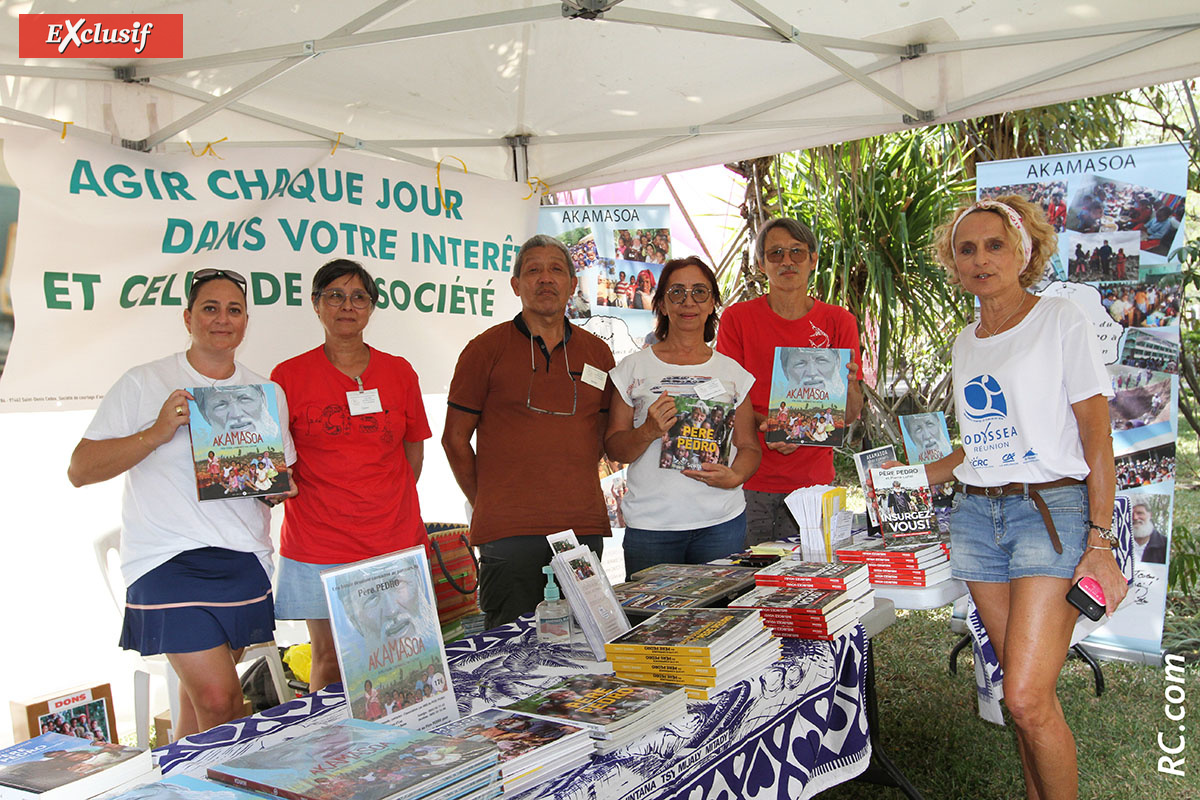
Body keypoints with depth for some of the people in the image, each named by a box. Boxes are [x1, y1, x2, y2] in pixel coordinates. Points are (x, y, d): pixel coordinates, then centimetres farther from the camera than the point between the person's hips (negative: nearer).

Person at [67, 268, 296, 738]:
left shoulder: (267, 393, 12)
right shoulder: (143, 384, 0)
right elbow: (80, 470, -4)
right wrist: (157, 433, -15)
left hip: (245, 560, 4)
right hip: (167, 559, -4)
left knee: (198, 697, 11)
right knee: (219, 699, -13)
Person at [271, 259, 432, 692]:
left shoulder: (399, 372, 8)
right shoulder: (289, 375, 2)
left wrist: (388, 506, 7)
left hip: (397, 542, 2)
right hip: (319, 547, -2)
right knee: (329, 658, 4)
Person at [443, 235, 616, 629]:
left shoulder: (597, 352, 11)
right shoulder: (486, 349, 0)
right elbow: (455, 438, 2)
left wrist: (573, 490, 10)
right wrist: (488, 505, 2)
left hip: (584, 528, 4)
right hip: (509, 533, -3)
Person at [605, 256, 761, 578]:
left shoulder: (732, 372, 11)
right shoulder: (634, 368, 5)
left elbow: (749, 446, 11)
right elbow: (613, 446, 3)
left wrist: (735, 477, -9)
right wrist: (649, 432, -15)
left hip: (722, 522, 2)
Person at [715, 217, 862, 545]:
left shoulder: (838, 321, 5)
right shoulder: (738, 318, 1)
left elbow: (851, 415, 4)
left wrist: (848, 383, -17)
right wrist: (764, 425, -19)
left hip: (813, 483, 1)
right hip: (749, 480, -1)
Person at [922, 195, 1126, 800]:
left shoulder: (1060, 320, -1)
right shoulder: (966, 343, 16)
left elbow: (1096, 436, -5)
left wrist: (1100, 541, -11)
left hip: (1051, 510, -5)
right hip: (977, 516, 5)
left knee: (1028, 697, -13)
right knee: (1021, 690, 7)